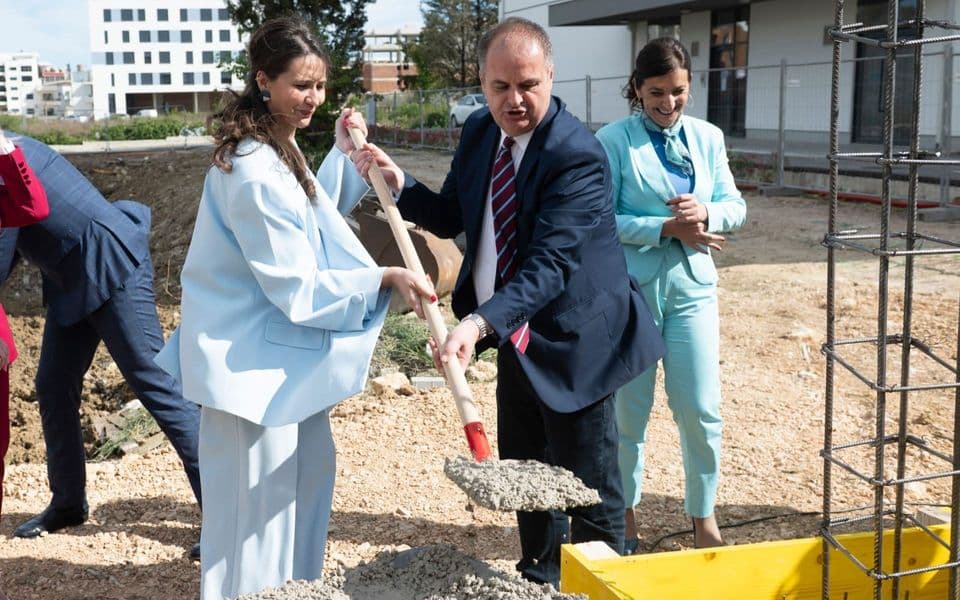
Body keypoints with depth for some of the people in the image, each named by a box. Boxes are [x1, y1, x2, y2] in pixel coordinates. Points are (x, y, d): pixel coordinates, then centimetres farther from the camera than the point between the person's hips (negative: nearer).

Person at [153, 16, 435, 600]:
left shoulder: (276, 146, 5)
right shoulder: (255, 172, -26)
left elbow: (314, 218, 18)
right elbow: (297, 288, -24)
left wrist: (344, 155, 6)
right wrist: (385, 278, -28)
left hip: (280, 351, 10)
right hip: (252, 359, -10)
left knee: (308, 470, 20)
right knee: (259, 499, 2)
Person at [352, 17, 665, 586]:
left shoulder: (577, 154, -24)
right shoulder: (479, 132, 1)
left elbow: (550, 264, -32)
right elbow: (451, 217, 10)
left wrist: (480, 323, -45)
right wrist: (398, 182, -8)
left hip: (570, 341, -8)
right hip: (515, 337, 8)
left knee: (590, 494, 2)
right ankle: (540, 580, 41)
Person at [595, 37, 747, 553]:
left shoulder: (707, 137, 5)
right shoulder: (613, 140, -7)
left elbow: (735, 206, 6)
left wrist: (706, 214, -16)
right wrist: (668, 229, -20)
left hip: (692, 287, 3)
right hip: (631, 288, -3)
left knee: (701, 410, 3)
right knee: (629, 410, 9)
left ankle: (703, 516, 22)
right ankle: (625, 514, 27)